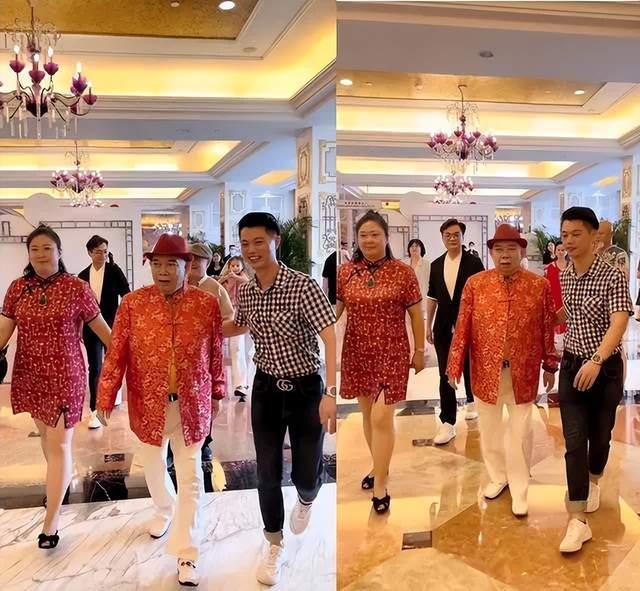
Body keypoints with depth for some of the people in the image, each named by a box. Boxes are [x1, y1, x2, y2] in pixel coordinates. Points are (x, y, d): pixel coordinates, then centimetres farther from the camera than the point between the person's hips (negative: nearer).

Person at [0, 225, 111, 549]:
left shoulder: (76, 287, -9)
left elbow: (101, 328, -3)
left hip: (65, 376, -4)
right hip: (30, 376, 4)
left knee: (59, 443, -2)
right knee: (46, 434, 22)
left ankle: (51, 519, 7)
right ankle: (62, 476, 49)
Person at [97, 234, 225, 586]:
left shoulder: (206, 304, -7)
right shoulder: (132, 303, -7)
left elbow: (215, 354, 2)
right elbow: (116, 353, -5)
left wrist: (217, 395, 8)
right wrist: (105, 398, -6)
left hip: (192, 405, -1)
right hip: (148, 404, 1)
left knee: (190, 476, 3)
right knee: (154, 467, 21)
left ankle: (186, 554, 13)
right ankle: (164, 510, 53)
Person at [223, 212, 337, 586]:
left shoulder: (303, 286, -21)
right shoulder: (246, 293, -1)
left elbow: (331, 338, -27)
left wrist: (331, 393, -36)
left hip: (305, 389, -4)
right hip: (266, 389, 4)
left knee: (306, 474, 5)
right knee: (268, 473, 7)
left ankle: (306, 500, 45)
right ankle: (275, 547, 28)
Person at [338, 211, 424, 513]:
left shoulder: (403, 272, -6)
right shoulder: (345, 272, 1)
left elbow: (416, 315, 1)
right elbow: (333, 309, 1)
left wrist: (420, 351, 3)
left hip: (392, 354, -3)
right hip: (356, 354, 4)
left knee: (382, 418, -7)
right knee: (367, 414, 15)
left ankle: (380, 486, 6)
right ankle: (380, 466, 36)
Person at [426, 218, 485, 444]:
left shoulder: (474, 262, -6)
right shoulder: (436, 264, 5)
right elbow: (432, 296, 11)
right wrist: (429, 325, 10)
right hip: (443, 327, 2)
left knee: (469, 368, 16)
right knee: (445, 375, -2)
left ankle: (471, 401, 42)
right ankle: (448, 423, 0)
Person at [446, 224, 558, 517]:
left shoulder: (539, 285, -3)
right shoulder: (475, 283, -3)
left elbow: (547, 329, 2)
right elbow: (463, 327, -2)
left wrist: (550, 366, 5)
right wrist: (455, 364, -3)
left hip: (523, 372, -1)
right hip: (486, 370, 1)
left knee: (520, 432, 8)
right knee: (490, 428, 15)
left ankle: (519, 491, 22)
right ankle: (497, 476, 37)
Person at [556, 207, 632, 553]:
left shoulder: (613, 277, -15)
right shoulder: (564, 278, 3)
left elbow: (619, 323, -27)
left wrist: (596, 360, -38)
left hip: (605, 368, -3)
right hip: (572, 366, 3)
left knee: (600, 434, 14)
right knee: (574, 441, -5)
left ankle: (593, 482, 44)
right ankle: (578, 520, -4)